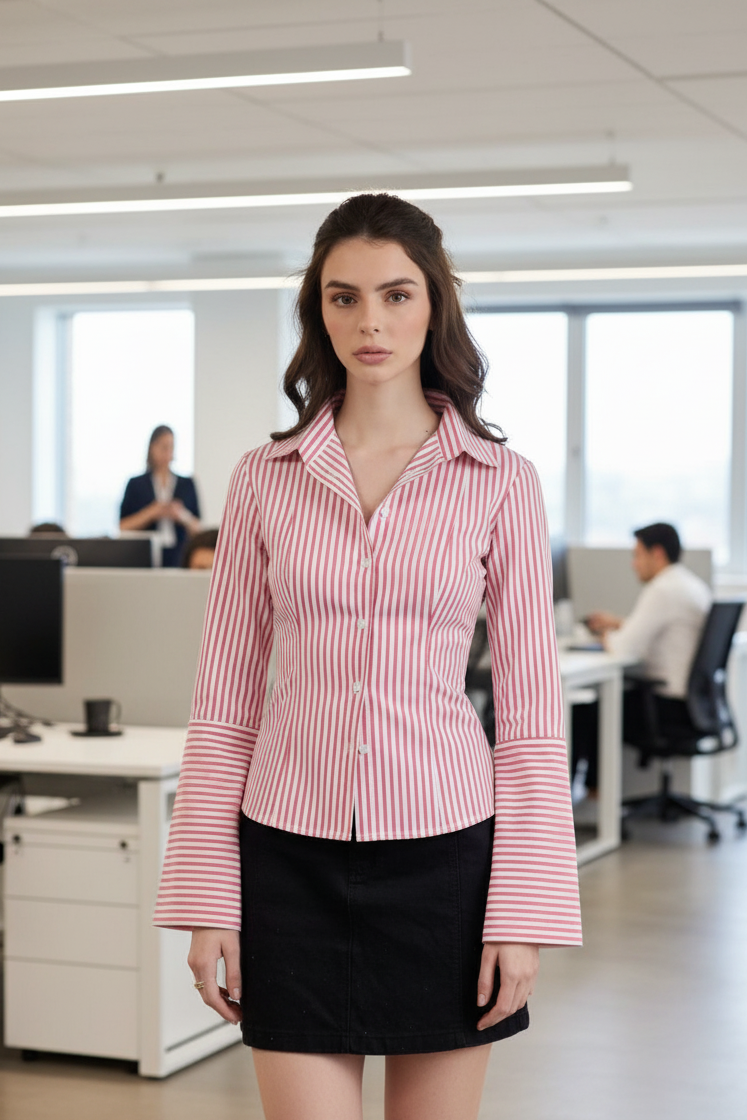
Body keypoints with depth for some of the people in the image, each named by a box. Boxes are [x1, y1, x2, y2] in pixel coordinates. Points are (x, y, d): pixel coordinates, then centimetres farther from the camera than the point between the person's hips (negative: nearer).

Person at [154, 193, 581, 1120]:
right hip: (293, 858, 1)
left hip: (444, 851, 0)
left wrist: (524, 910, -5)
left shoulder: (500, 483, 0)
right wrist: (206, 897, 0)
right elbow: (225, 702, 5)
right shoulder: (266, 479, 3)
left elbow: (531, 709, -1)